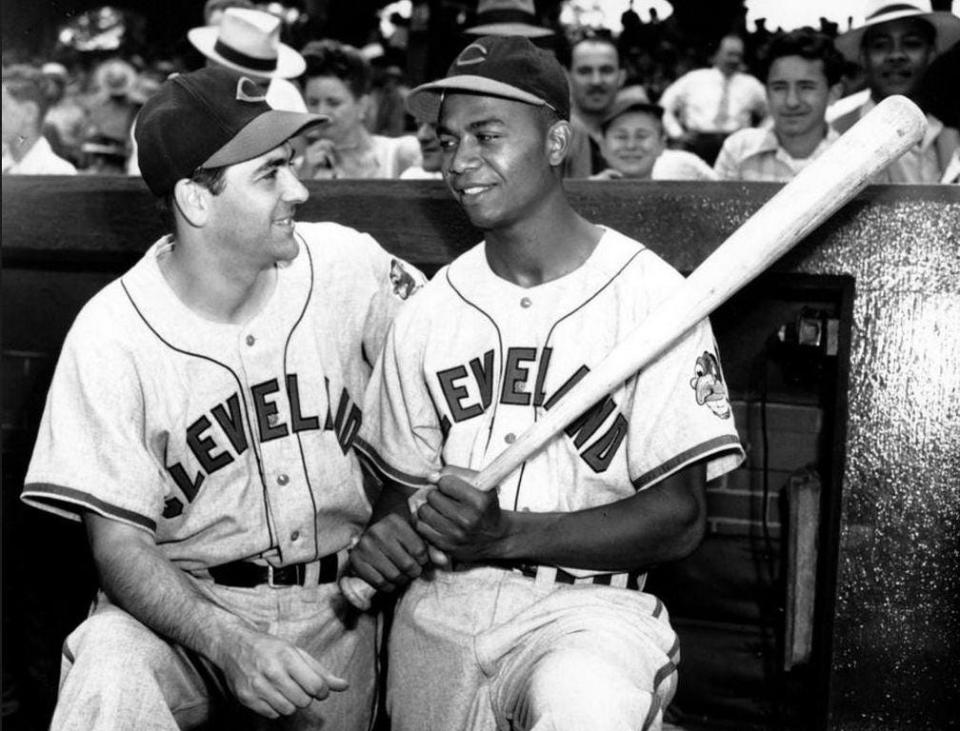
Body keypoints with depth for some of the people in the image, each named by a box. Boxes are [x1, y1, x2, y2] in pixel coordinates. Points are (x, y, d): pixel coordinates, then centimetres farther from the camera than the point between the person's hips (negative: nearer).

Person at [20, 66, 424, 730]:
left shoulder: (349, 265, -7)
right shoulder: (112, 334, -12)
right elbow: (120, 543, -12)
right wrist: (232, 646, -28)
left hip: (340, 602, 4)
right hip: (186, 601, -3)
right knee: (108, 675, -30)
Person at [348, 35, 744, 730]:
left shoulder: (649, 294, -6)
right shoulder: (427, 311, 9)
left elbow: (679, 518, -9)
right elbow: (404, 481, 14)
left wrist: (507, 534, -20)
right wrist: (388, 536, -9)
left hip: (587, 601, -5)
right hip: (439, 602, 6)